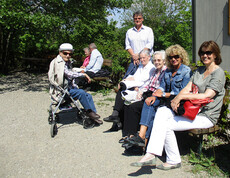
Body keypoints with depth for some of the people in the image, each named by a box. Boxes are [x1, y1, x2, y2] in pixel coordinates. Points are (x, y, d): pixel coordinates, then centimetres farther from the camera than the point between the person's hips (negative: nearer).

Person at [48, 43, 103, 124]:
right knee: (81, 92, -28)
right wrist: (83, 74, -21)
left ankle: (94, 116, 1)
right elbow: (69, 74, -27)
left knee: (88, 96, -1)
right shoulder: (59, 62, -14)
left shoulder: (67, 62, 16)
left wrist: (76, 88, 11)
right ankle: (89, 111, -14)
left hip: (68, 88, 9)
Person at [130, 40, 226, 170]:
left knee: (166, 125, -20)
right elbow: (187, 88, 5)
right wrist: (176, 100, -14)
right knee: (162, 112, -16)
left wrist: (181, 96, -21)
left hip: (206, 116, -7)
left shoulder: (219, 73, -8)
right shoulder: (199, 70, 17)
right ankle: (151, 154, -21)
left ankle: (174, 161, -6)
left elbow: (206, 96, -21)